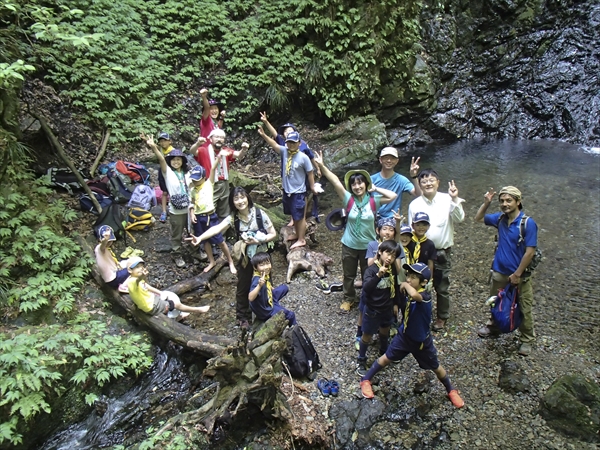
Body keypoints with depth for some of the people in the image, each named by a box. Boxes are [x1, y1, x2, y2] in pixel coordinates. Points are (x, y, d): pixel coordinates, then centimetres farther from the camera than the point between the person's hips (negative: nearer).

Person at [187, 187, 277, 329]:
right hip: (244, 258, 2)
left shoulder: (259, 214, -16)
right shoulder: (233, 218, -11)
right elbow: (217, 228, -27)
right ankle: (243, 317, 35)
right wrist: (200, 238, -43)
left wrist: (258, 240, -24)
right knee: (243, 288, 13)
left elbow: (273, 234, -10)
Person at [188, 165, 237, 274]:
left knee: (220, 241, 0)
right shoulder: (192, 189, 8)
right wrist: (192, 214, -3)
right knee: (205, 241, 14)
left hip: (210, 216, -4)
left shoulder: (208, 184, -2)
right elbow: (192, 203, 12)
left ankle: (230, 261, 14)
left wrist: (218, 158, -25)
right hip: (198, 218, 4)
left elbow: (213, 169, -14)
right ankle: (212, 262, 29)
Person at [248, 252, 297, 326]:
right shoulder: (257, 280, -35)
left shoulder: (266, 274, -10)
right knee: (291, 315, 3)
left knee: (284, 287, 20)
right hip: (265, 311, -8)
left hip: (269, 300, 8)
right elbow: (250, 298, -49)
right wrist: (259, 285, -59)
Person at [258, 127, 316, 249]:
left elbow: (310, 173, -5)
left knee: (300, 217, 3)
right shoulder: (284, 152, -3)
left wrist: (312, 187, 1)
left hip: (298, 192, -5)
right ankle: (297, 234, 39)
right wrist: (264, 135, -31)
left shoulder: (303, 157, -14)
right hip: (287, 190, 6)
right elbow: (274, 144, -17)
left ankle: (301, 240, 14)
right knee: (294, 215, 21)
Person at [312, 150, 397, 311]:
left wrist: (375, 189, -14)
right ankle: (349, 299, 41)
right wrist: (322, 166, -31)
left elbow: (393, 196, -19)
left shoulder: (374, 200, -11)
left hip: (368, 245, 0)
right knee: (349, 275, 18)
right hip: (349, 245, 0)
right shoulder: (348, 199, -13)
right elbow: (335, 181, -23)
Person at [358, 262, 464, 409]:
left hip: (421, 341, -4)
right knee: (387, 358, 11)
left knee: (435, 367, 17)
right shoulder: (410, 292, -13)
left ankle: (451, 390, 44)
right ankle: (366, 379, 30)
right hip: (404, 335, 4)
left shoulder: (425, 296, -33)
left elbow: (414, 295, -58)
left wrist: (405, 285, -39)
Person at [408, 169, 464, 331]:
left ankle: (442, 317, 34)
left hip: (442, 252, -1)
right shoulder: (414, 204, -3)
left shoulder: (447, 200, -7)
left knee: (442, 287, 13)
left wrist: (455, 199, -29)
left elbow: (459, 219, -18)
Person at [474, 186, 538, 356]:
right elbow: (478, 218, 12)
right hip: (499, 272, 5)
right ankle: (493, 325, 44)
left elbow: (530, 252, -19)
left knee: (524, 309, 9)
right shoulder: (500, 218, -3)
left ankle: (527, 339, 26)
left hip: (520, 275, -5)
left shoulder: (528, 223, -19)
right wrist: (486, 203, -7)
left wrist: (517, 274, -16)